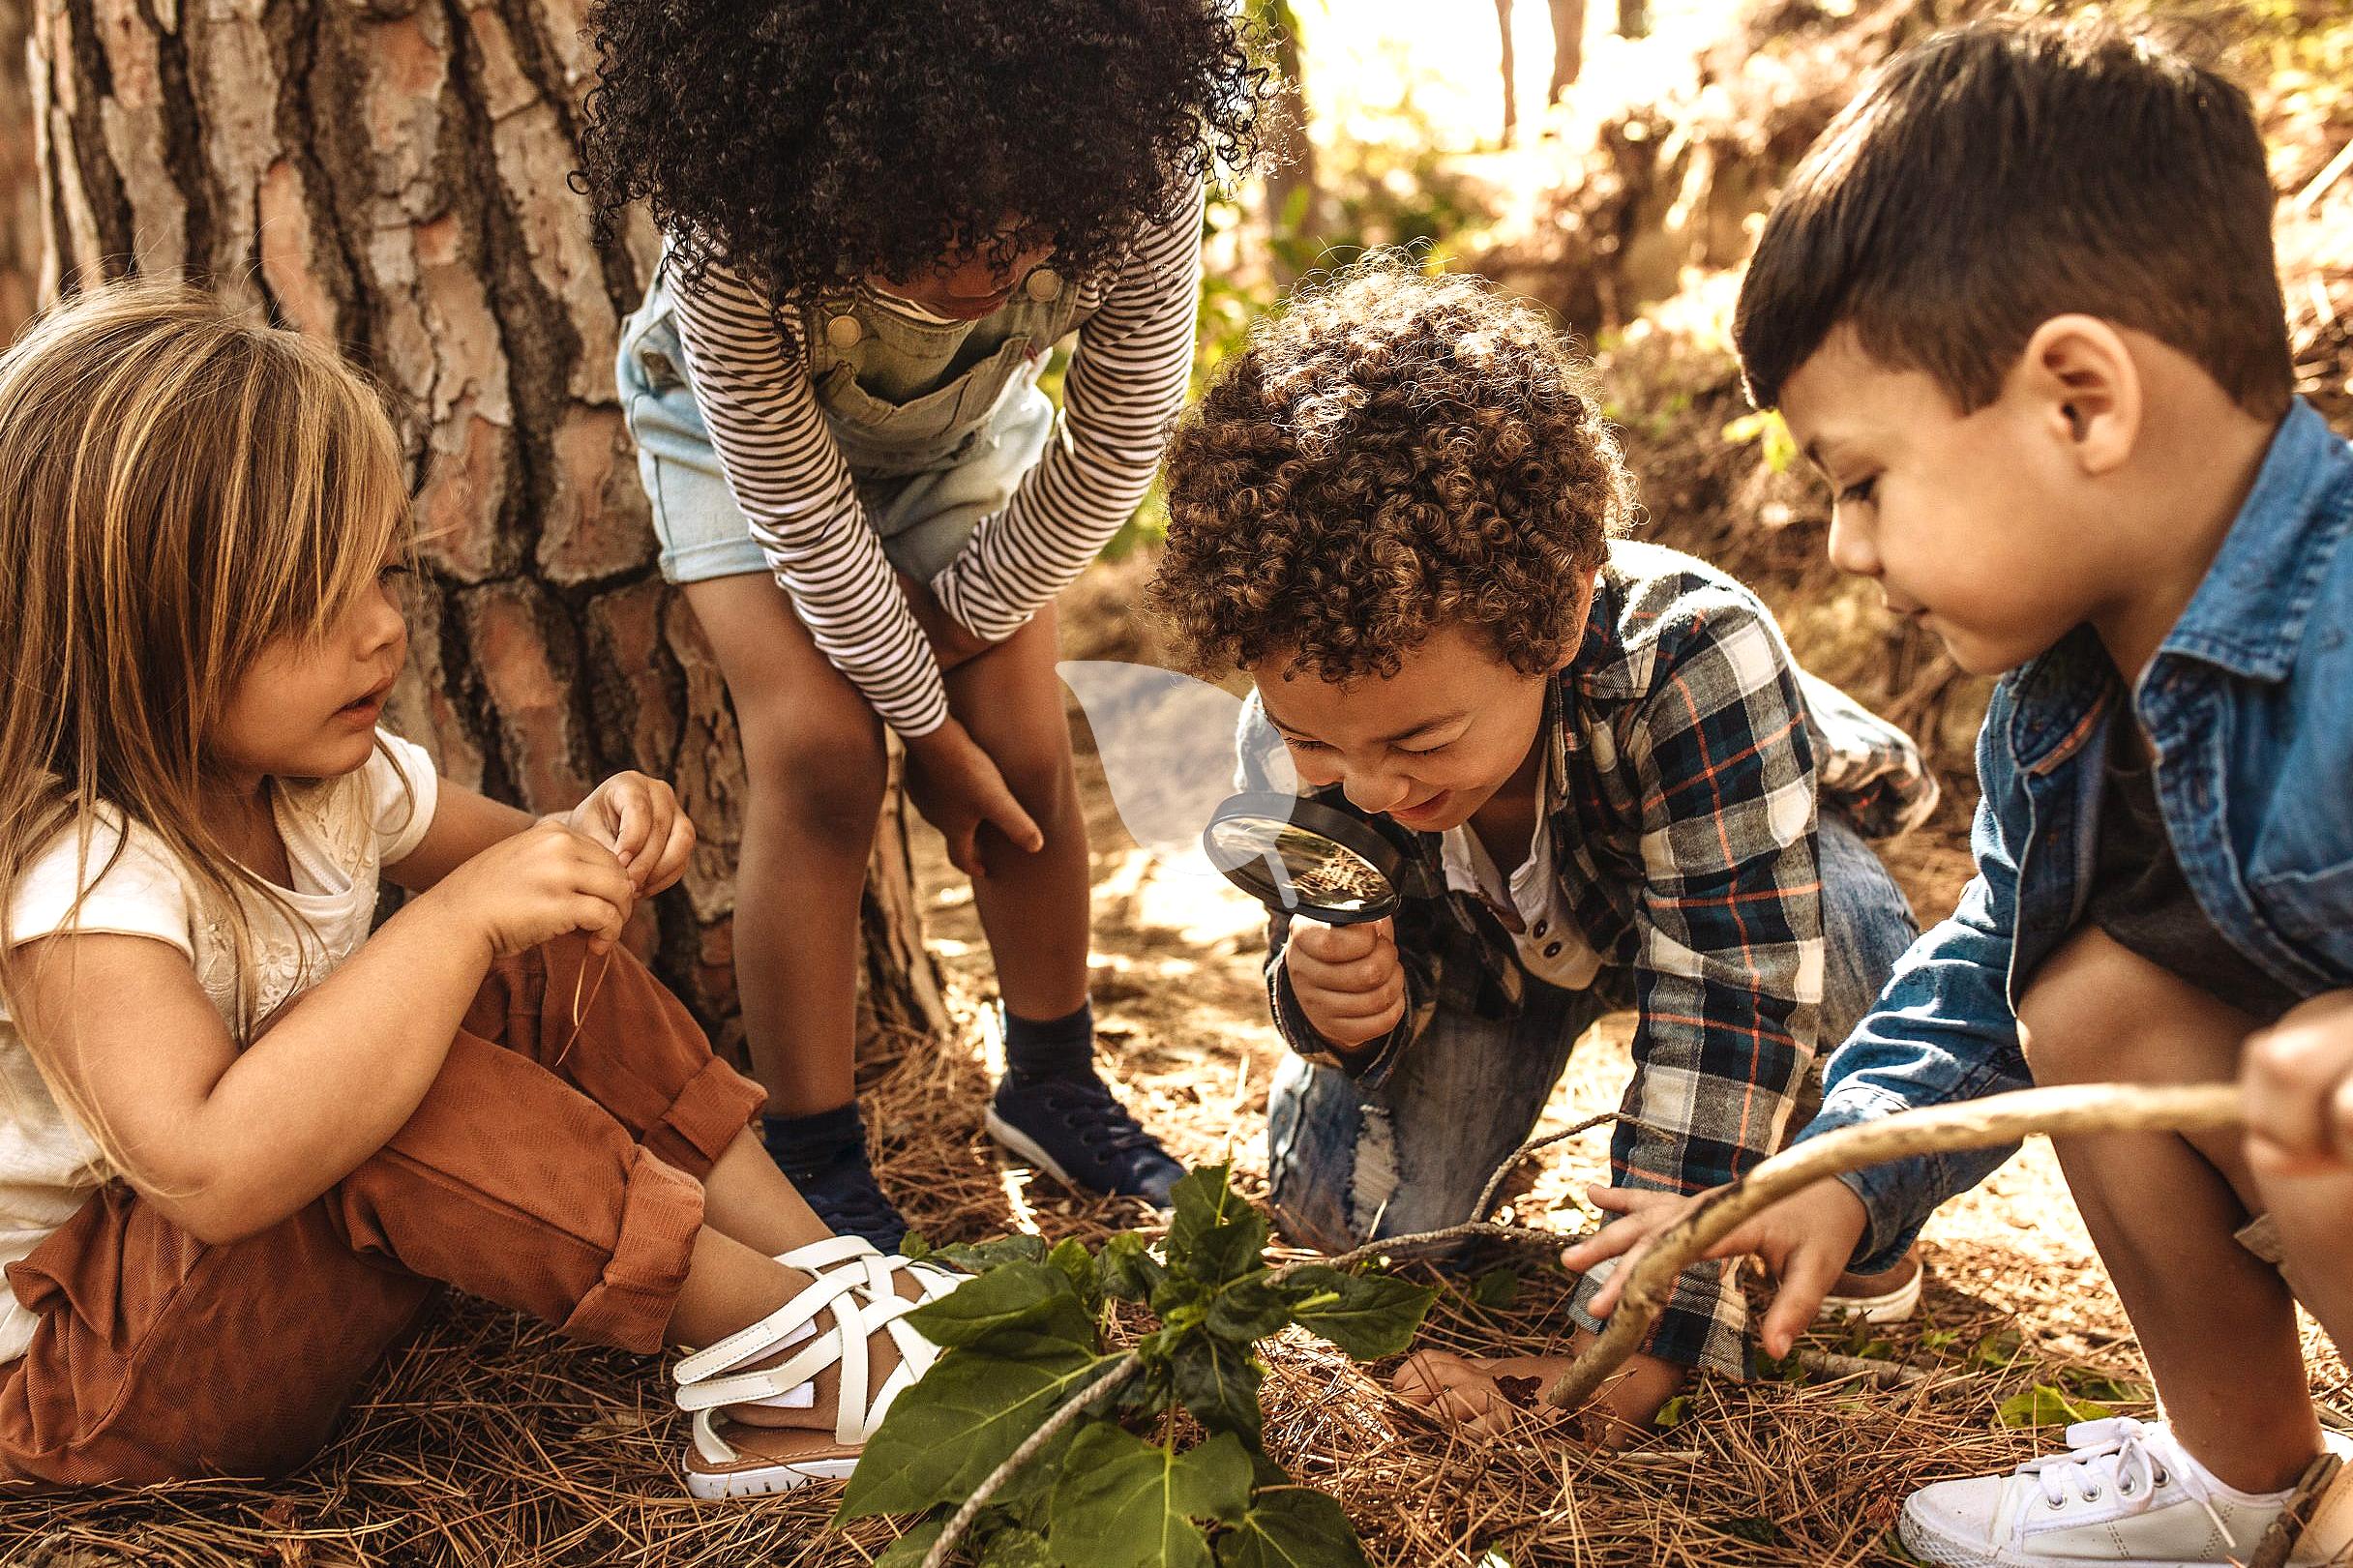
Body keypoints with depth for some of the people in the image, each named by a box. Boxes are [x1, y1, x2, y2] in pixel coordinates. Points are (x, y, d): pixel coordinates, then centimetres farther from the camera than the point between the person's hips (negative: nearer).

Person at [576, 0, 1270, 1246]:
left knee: (1024, 747, -4)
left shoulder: (1142, 184, -36)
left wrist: (956, 620, -12)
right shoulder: (736, 233, -41)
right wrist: (929, 727, -19)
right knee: (818, 747, -18)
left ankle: (1052, 1084, 19)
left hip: (965, 421, 3)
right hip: (740, 420, -2)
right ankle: (810, 1161, -4)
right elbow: (799, 510, -28)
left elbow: (1114, 452, -20)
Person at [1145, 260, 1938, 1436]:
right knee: (1342, 1203, -15)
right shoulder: (1301, 730, -31)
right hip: (1491, 938, 3)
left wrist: (1640, 1346, -44)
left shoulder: (1692, 659, -45)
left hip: (1750, 874, -3)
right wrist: (1335, 995, -43)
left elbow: (1728, 1005, -43)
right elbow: (1400, 963, -15)